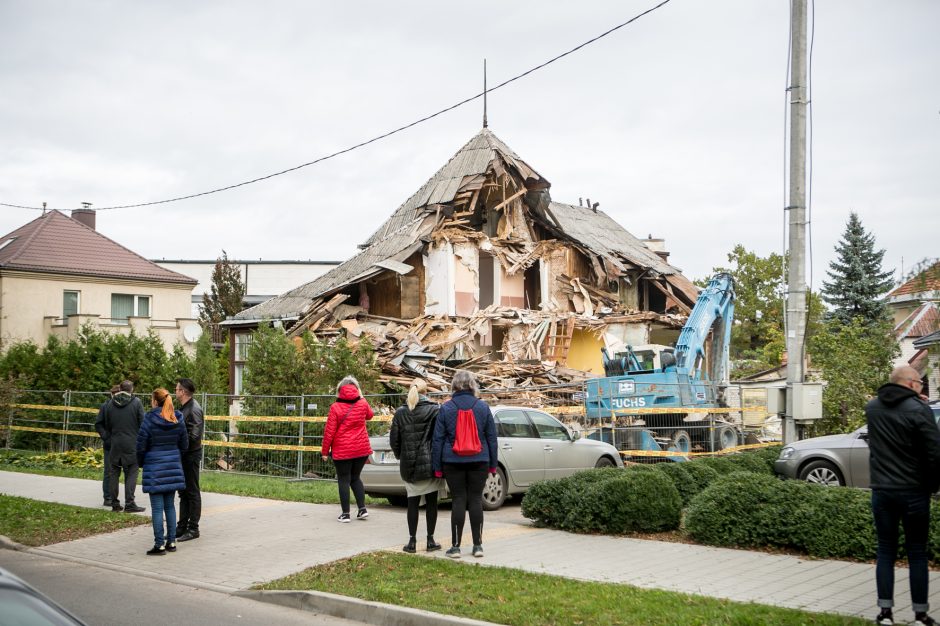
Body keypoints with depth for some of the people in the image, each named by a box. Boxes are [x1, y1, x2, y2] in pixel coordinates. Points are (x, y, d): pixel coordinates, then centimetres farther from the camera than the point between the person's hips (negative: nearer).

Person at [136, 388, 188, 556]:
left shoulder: (149, 420, -12)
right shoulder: (178, 420, 2)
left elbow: (141, 446, -8)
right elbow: (184, 445, 8)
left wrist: (141, 462, 9)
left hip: (154, 468, -5)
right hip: (173, 466, 5)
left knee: (157, 508, -1)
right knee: (170, 506, 14)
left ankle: (159, 545, 0)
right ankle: (171, 542, 17)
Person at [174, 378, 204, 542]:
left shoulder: (194, 410, -18)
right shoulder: (183, 408, 12)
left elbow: (193, 436, -23)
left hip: (191, 455, -10)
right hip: (183, 455, 10)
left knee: (192, 492, -1)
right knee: (183, 492, 15)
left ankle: (193, 529, 6)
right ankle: (182, 526, 23)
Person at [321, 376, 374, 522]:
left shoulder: (335, 407, -9)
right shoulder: (362, 404, 0)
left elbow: (329, 431, -9)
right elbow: (369, 415, 24)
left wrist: (325, 451, -1)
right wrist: (361, 397, 24)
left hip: (342, 451, -4)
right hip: (362, 449, 4)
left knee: (344, 480, 4)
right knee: (355, 478, 18)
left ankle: (345, 514, 5)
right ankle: (362, 509, 12)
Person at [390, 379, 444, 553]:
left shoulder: (400, 413, 0)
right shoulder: (434, 411, -7)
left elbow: (394, 440, 3)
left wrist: (401, 457, 18)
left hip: (409, 465, 2)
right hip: (430, 463, -2)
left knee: (413, 503, 8)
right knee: (431, 502, 8)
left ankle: (412, 541, 8)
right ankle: (430, 540, 11)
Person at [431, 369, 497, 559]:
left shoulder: (446, 408, -2)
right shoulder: (483, 407, 2)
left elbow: (438, 439, -1)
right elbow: (492, 437, 6)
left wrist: (437, 467, 5)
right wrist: (493, 464, 13)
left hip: (453, 462, -1)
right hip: (479, 461, 1)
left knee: (458, 501, 2)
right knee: (476, 500, 7)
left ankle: (456, 546, 5)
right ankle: (477, 545, 10)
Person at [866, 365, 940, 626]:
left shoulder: (872, 408, 4)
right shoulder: (919, 410, -14)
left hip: (881, 491, 4)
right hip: (914, 492, -4)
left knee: (886, 551, 10)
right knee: (917, 553, 6)